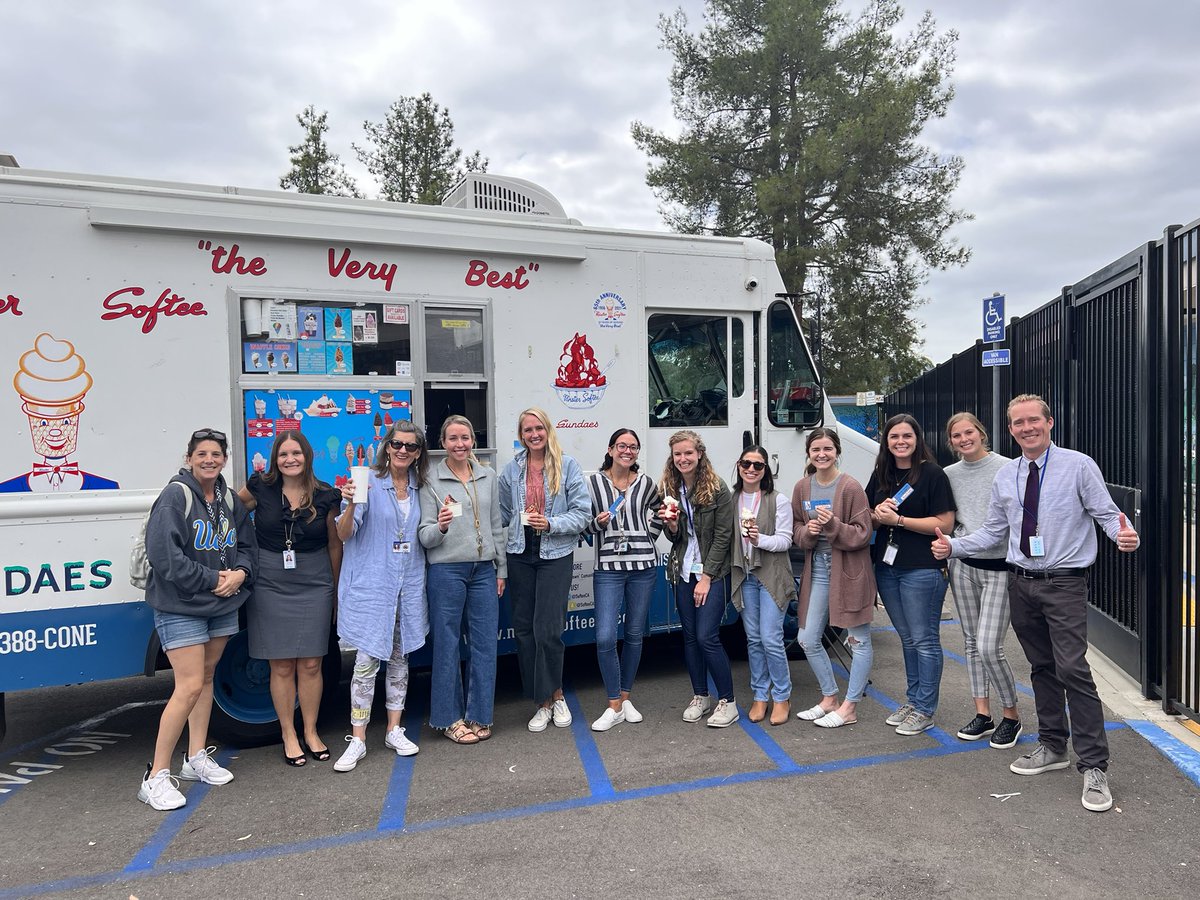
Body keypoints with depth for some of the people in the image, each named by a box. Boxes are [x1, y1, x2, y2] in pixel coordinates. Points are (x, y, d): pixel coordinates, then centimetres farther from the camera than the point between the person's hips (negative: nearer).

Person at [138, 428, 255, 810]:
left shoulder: (230, 500, 8)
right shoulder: (175, 497, -14)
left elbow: (247, 545, 13)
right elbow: (164, 555, -21)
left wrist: (240, 573, -8)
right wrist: (212, 579, -18)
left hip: (223, 606, 7)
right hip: (180, 607, -7)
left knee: (206, 677, 15)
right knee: (190, 686, -11)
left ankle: (197, 757, 28)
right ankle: (156, 776, -1)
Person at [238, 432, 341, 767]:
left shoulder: (325, 497, -1)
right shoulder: (260, 488, -3)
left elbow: (334, 544, 8)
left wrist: (334, 587, 13)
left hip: (314, 588, 1)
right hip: (271, 587, 0)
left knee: (311, 664, 5)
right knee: (281, 666, 5)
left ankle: (311, 732, 21)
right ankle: (289, 735, 20)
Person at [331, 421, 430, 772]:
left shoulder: (420, 488, 7)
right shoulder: (369, 482, -8)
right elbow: (344, 533, -13)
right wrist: (350, 503, -31)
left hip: (409, 584, 5)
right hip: (371, 584, -5)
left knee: (400, 657, 13)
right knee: (366, 660, -3)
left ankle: (394, 730, 25)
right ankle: (357, 739, 9)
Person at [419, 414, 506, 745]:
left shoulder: (489, 477, 9)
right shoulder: (431, 481, -2)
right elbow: (424, 537, -5)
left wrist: (501, 569, 12)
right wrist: (441, 526, -26)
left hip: (484, 570, 4)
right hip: (446, 571, -4)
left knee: (485, 643, 6)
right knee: (447, 644, 4)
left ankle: (479, 715, 20)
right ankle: (449, 718, 18)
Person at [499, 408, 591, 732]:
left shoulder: (568, 466, -1)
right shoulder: (511, 470, 9)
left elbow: (581, 512, -5)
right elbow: (503, 514, 16)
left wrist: (551, 523, -16)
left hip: (556, 556, -4)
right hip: (520, 555, 4)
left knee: (548, 629, -8)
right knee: (524, 629, 6)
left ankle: (555, 696, 14)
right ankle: (543, 702, 19)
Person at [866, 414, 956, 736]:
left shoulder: (933, 474, -8)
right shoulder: (880, 475, 11)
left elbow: (945, 523, -13)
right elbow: (867, 516, 17)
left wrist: (898, 519, -17)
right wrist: (877, 514, -7)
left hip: (922, 569, -6)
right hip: (887, 567, 6)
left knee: (924, 640, 1)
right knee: (907, 638, 17)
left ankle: (924, 710, 12)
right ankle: (912, 699, 29)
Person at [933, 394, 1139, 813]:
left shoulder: (1079, 466, -6)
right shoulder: (1005, 476, 7)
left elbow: (1107, 513, -6)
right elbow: (992, 531, 12)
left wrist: (1124, 536, -28)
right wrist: (952, 545, -1)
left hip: (1064, 583, -5)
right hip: (1021, 582, 5)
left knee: (1073, 669, -11)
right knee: (1041, 668, 16)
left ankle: (1094, 767, 1)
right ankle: (1053, 747, 31)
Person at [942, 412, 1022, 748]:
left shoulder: (1005, 469, -8)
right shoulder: (950, 474, 8)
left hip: (999, 567, -5)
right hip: (962, 565, 5)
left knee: (988, 648, -9)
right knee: (971, 642, 11)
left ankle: (1011, 715, 14)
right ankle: (983, 714, 24)